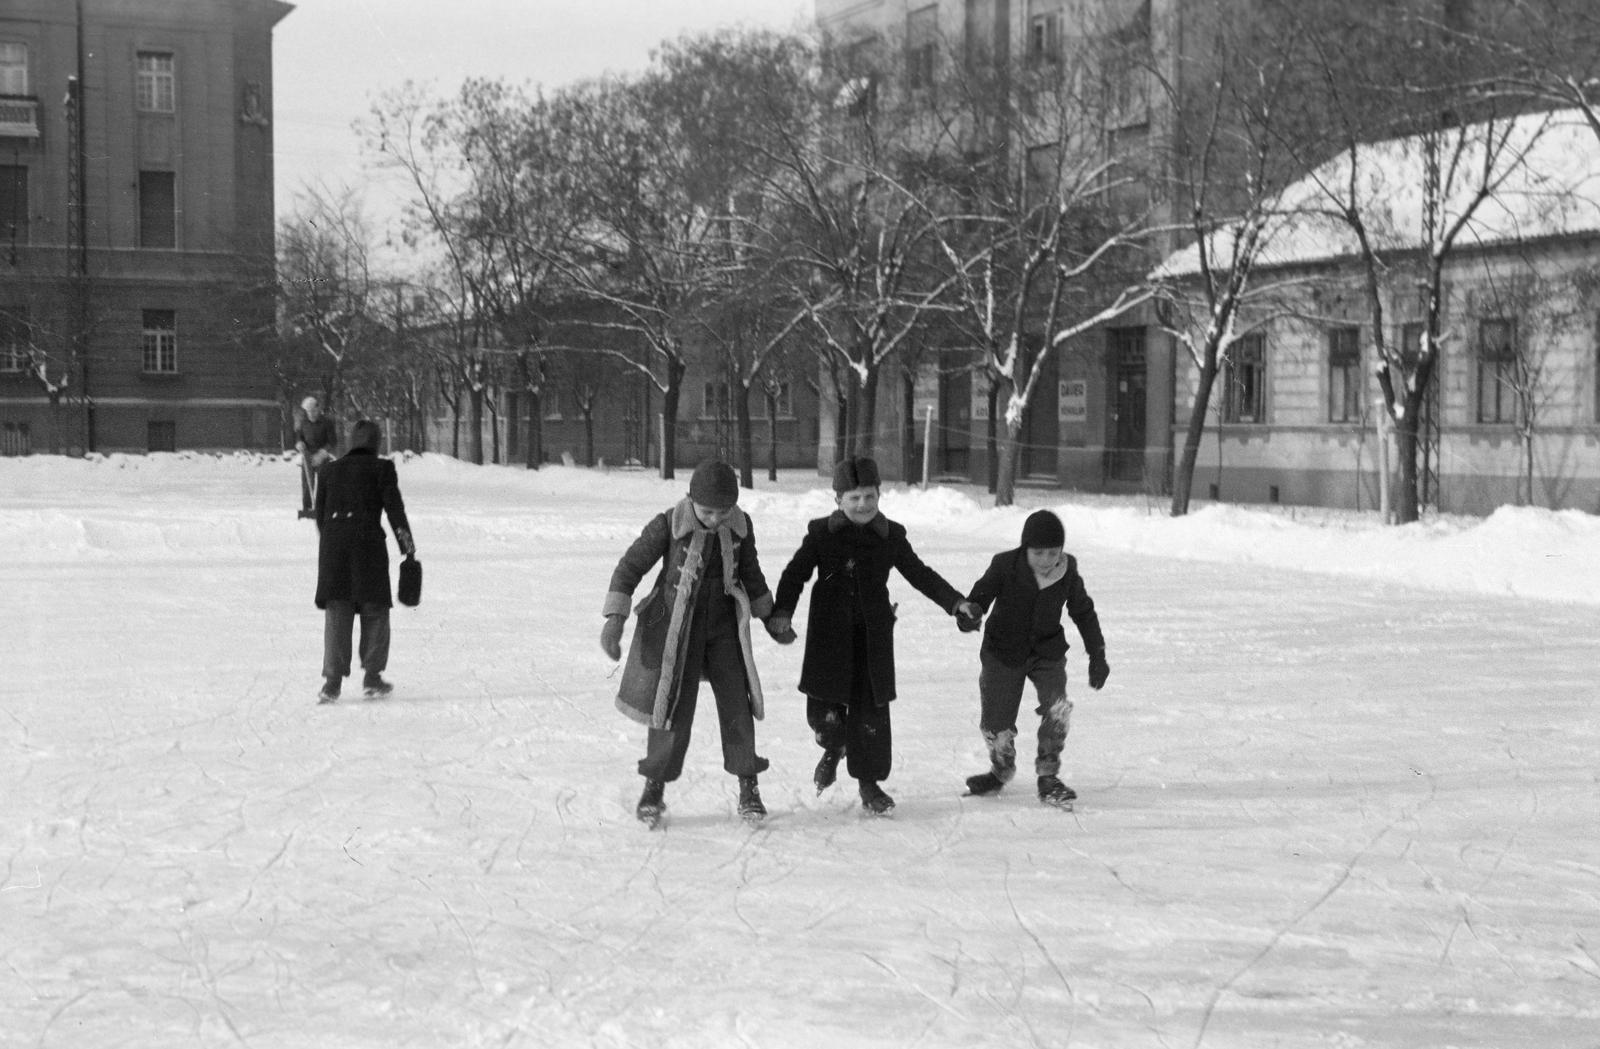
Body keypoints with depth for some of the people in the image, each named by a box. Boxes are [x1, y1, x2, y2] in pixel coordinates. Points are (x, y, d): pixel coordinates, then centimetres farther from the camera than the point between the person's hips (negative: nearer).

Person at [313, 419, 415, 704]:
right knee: (375, 611, 10)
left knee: (336, 614, 3)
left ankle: (332, 680, -6)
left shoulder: (328, 471, 13)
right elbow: (395, 509, -2)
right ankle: (372, 677, 11)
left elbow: (320, 514, 14)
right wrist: (408, 545, 3)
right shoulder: (382, 469, 2)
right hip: (368, 545, -3)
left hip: (333, 545, 3)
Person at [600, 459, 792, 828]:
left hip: (724, 624, 3)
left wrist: (770, 619, 19)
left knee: (737, 702, 0)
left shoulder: (740, 526, -4)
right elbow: (630, 566, -11)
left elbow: (750, 574, 12)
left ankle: (748, 787, 12)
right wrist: (615, 617, -19)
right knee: (673, 706, -3)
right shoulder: (668, 525, -16)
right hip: (676, 626, -3)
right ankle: (654, 788, 12)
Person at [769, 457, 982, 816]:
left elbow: (919, 574, 12)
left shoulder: (891, 536, 5)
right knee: (823, 706, -5)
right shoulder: (821, 534, 0)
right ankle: (834, 748, 30)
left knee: (871, 709, 1)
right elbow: (796, 572, 0)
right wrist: (783, 610, -15)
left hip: (873, 636, 1)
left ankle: (869, 781, 14)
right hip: (829, 635, -1)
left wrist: (955, 601, 4)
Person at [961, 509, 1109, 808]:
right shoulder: (1005, 565, -18)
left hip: (1048, 651, 1)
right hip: (1003, 653, -1)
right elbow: (980, 595, -12)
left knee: (1058, 708, -22)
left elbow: (1084, 613, 3)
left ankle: (1048, 778, -7)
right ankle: (1001, 770, 33)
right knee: (996, 724, 1)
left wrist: (1097, 655, 5)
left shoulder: (1068, 573, -11)